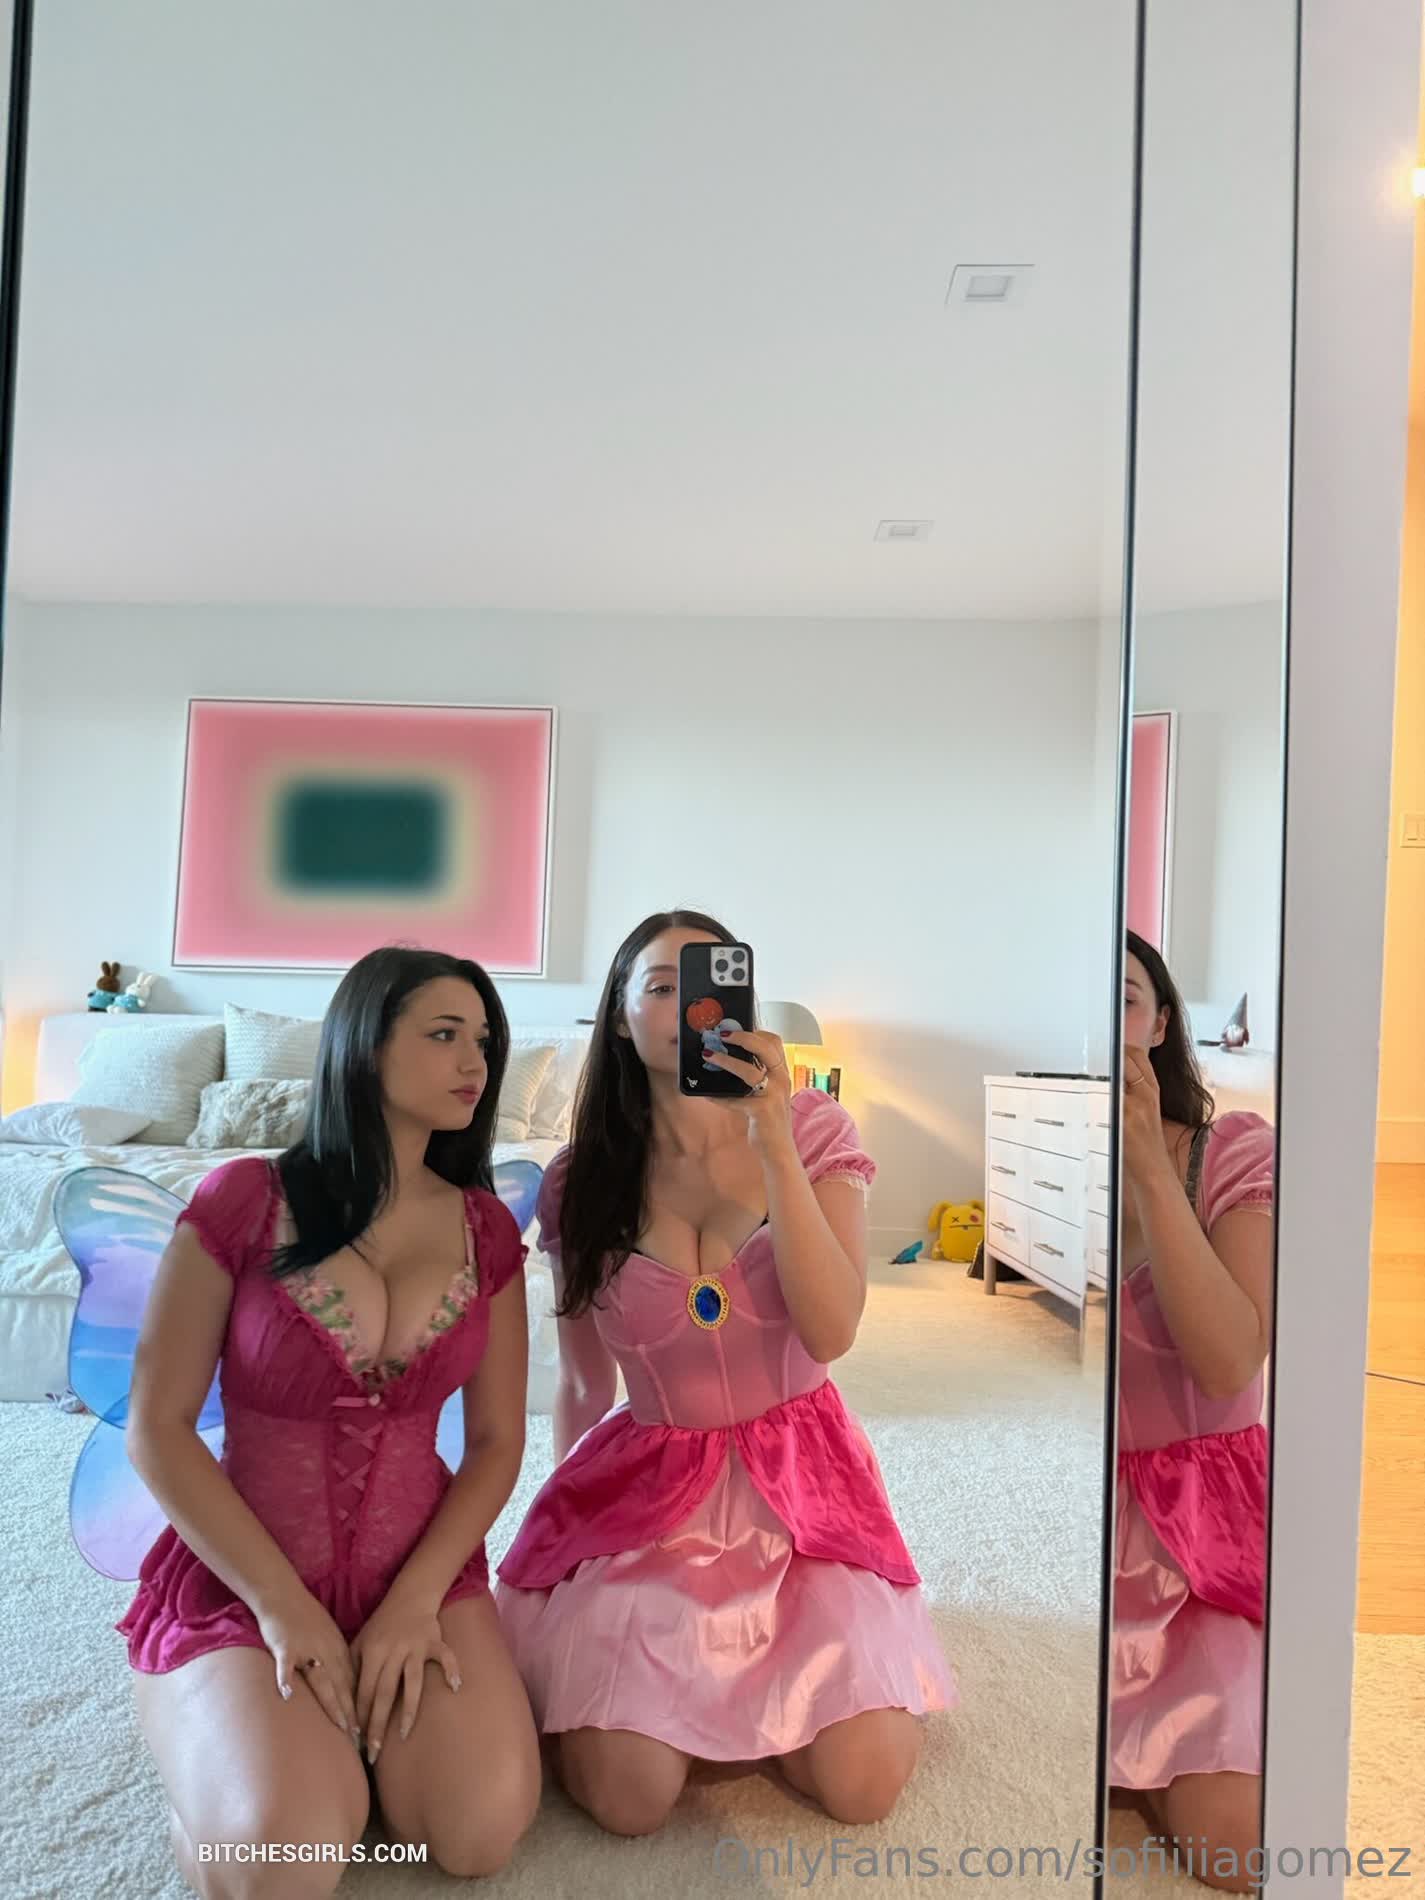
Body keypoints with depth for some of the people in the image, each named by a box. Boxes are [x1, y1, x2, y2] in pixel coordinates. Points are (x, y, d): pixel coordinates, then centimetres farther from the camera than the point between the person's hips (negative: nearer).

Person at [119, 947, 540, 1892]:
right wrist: (283, 1606, -14)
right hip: (240, 1576, -2)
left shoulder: (485, 1229, -2)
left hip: (422, 1570, 3)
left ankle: (387, 1684, 13)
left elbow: (497, 1441, 1)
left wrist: (416, 1599, -13)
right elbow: (157, 1428, -10)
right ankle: (238, 1717, 10)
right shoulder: (243, 1201, -13)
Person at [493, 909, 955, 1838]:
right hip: (645, 1486, 0)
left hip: (796, 1479, 0)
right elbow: (582, 1389, 7)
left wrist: (773, 1143, -27)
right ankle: (586, 1671, 19)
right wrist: (568, 1508, 12)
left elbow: (831, 1332, -21)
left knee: (863, 1787, -12)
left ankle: (752, 1695, 19)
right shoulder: (581, 1180, -4)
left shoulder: (815, 1129, -7)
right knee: (629, 1801, -14)